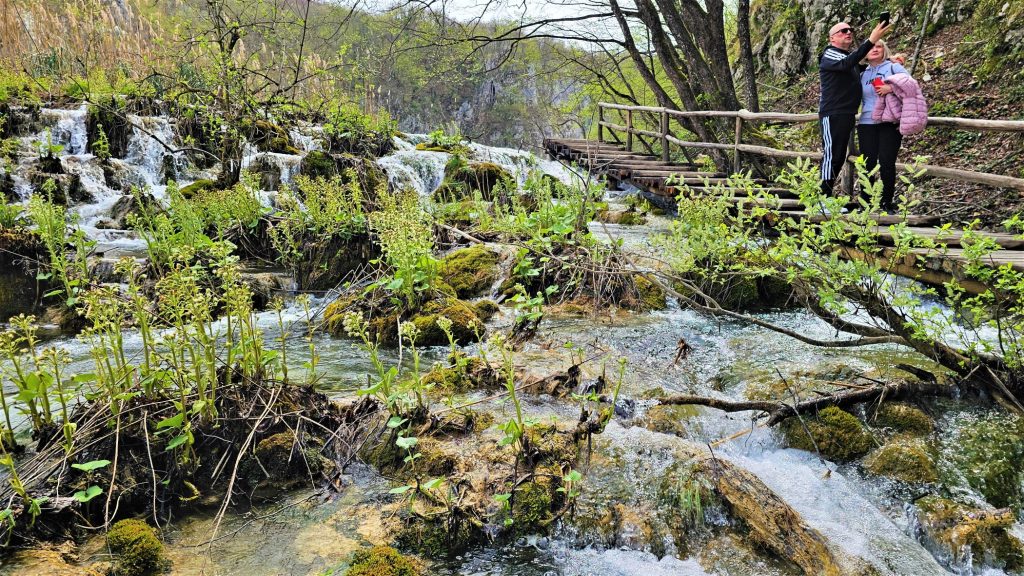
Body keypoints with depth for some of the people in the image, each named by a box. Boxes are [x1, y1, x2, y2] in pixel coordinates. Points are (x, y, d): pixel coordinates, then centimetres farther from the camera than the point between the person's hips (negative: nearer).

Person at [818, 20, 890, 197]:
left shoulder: (850, 57, 20)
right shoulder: (830, 55, -7)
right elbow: (847, 63, -28)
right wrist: (870, 40, -36)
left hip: (848, 115, 9)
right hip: (833, 114, -9)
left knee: (840, 157, 9)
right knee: (831, 155, -12)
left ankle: (827, 196, 14)